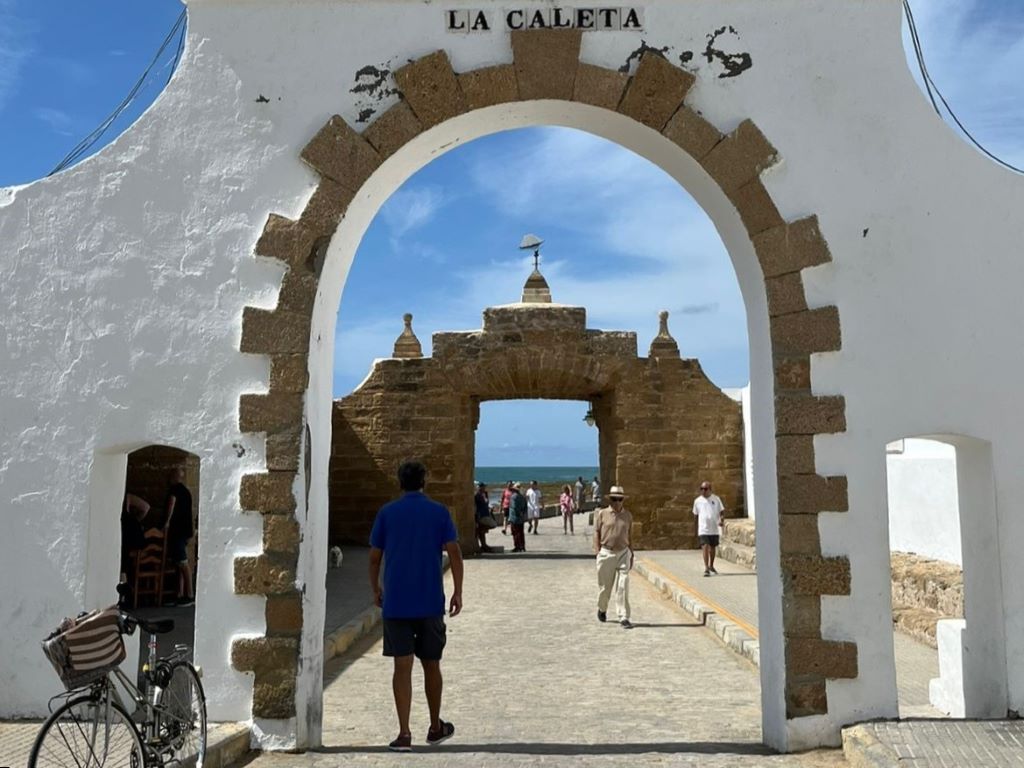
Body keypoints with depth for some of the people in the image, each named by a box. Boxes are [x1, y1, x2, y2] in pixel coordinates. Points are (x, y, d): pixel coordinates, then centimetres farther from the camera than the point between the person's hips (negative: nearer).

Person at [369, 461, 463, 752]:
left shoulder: (387, 513, 1)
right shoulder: (439, 512, 1)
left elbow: (374, 556, 3)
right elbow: (454, 553, -6)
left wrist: (375, 589, 17)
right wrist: (458, 592, 0)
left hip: (396, 604, 0)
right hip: (430, 603, 1)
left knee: (402, 667, 1)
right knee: (431, 665, 13)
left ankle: (404, 733, -4)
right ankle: (436, 727, 27)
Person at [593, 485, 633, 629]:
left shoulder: (628, 515, 7)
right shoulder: (602, 514, -1)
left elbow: (630, 536, 13)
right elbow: (597, 533, 0)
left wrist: (631, 555, 13)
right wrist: (598, 552, -6)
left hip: (623, 553, 1)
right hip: (606, 553, -1)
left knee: (623, 587, -5)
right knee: (605, 585, 10)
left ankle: (624, 617, -2)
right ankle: (602, 609, 36)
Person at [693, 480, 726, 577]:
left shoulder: (716, 499, 2)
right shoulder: (697, 501, 1)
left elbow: (722, 511, 5)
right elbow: (695, 514, 12)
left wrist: (720, 519, -13)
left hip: (714, 529, 2)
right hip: (703, 529, -2)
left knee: (712, 547, 15)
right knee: (705, 547, -14)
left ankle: (711, 566, 34)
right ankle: (706, 568, -15)